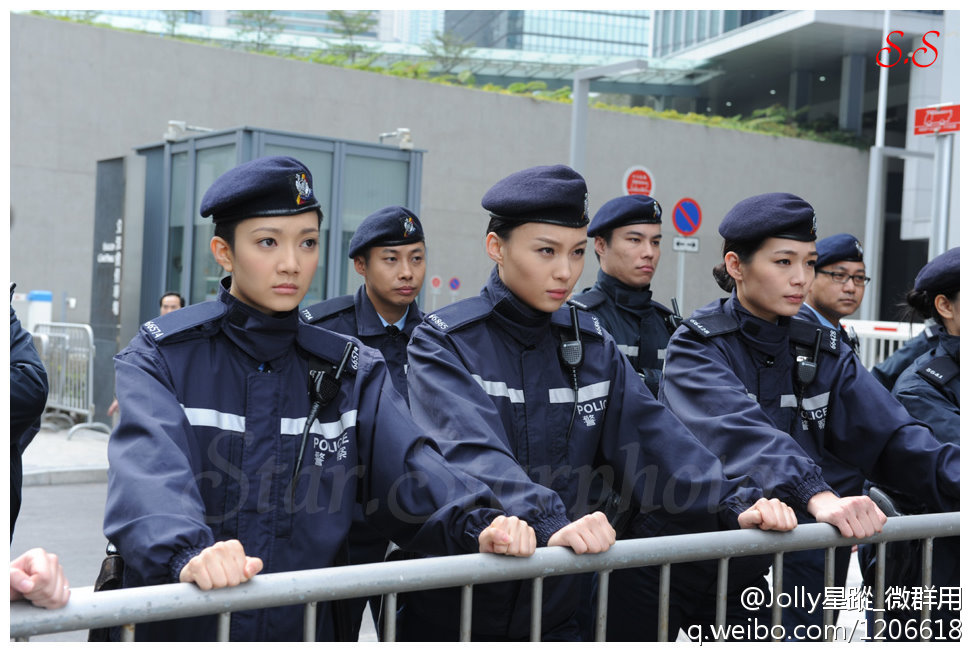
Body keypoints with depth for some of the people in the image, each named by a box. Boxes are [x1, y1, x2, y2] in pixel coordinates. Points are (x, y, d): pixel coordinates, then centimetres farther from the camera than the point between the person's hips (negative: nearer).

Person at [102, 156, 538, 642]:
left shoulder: (351, 371, 6)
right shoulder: (162, 356, -5)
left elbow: (407, 465, -6)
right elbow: (150, 467, -22)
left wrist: (475, 524, -25)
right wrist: (188, 553, -40)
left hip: (304, 629, 3)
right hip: (179, 626, -3)